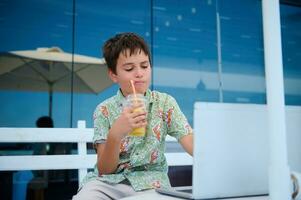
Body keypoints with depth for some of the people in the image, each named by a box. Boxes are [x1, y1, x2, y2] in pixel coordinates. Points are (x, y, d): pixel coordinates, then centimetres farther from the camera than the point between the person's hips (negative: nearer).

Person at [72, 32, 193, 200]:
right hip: (109, 181, 0)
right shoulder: (104, 110, -4)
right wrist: (115, 134, -26)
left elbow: (192, 143, -11)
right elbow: (104, 170, -7)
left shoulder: (165, 103, -2)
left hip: (150, 181, 1)